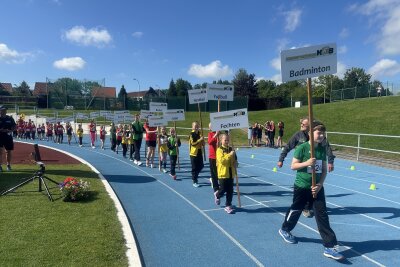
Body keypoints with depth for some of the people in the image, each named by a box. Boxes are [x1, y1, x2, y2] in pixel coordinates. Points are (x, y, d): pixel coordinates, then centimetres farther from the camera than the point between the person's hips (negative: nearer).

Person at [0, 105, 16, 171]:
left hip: (8, 136, 2)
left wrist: (10, 130, -10)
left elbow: (15, 126, 8)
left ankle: (8, 165, 22)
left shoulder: (10, 118, 7)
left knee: (9, 151, 9)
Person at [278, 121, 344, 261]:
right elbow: (293, 166, -12)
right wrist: (306, 163, -26)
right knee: (295, 210, 14)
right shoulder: (302, 148, -13)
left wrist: (320, 184, -9)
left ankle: (330, 246, 6)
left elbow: (324, 170, 4)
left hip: (317, 187, 4)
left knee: (322, 215, 0)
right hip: (301, 186, -4)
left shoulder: (322, 149, 1)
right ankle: (284, 230, 40)